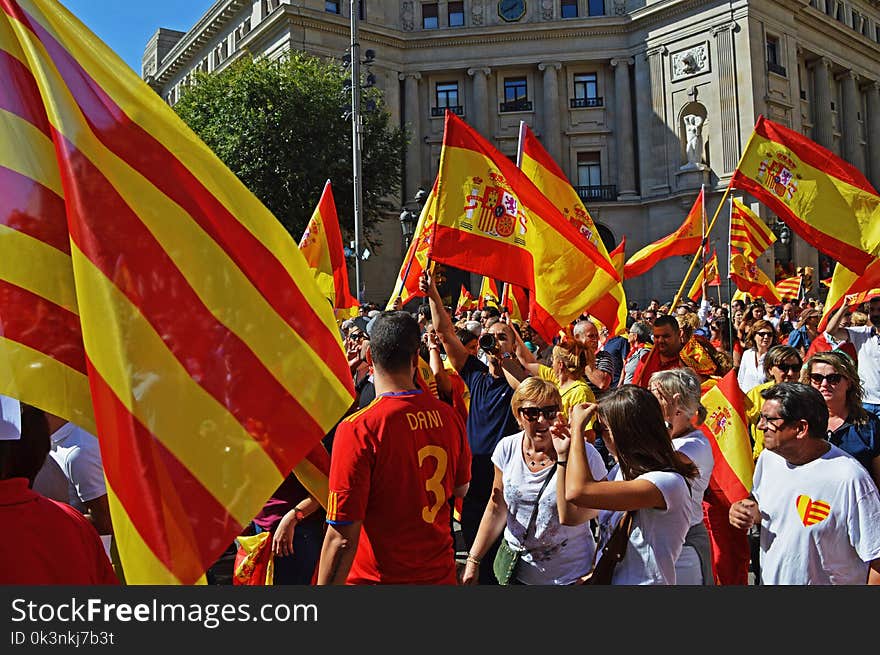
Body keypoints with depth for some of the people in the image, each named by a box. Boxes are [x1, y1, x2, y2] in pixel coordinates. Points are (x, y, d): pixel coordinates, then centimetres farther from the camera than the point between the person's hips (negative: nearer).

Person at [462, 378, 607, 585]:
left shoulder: (585, 454, -18)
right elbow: (497, 509, 4)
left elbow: (569, 518, -26)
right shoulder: (508, 448, -7)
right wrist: (473, 561, 5)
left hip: (568, 576, -3)